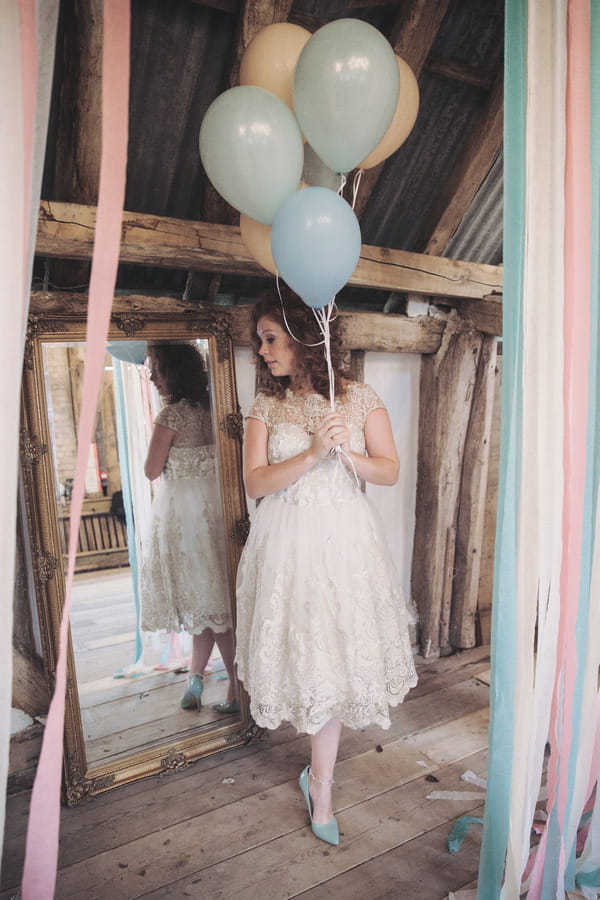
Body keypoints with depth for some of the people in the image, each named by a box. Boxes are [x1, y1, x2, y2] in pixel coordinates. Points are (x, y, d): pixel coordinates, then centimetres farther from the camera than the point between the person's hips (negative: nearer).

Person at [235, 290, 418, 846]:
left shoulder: (361, 398, 0)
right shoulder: (266, 405, 2)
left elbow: (390, 472, 0)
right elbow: (254, 482, -7)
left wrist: (344, 451, -18)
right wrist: (313, 452, -19)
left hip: (344, 540, 0)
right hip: (286, 544, 1)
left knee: (334, 654, 5)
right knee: (307, 653, 8)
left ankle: (320, 783, 28)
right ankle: (321, 776, 36)